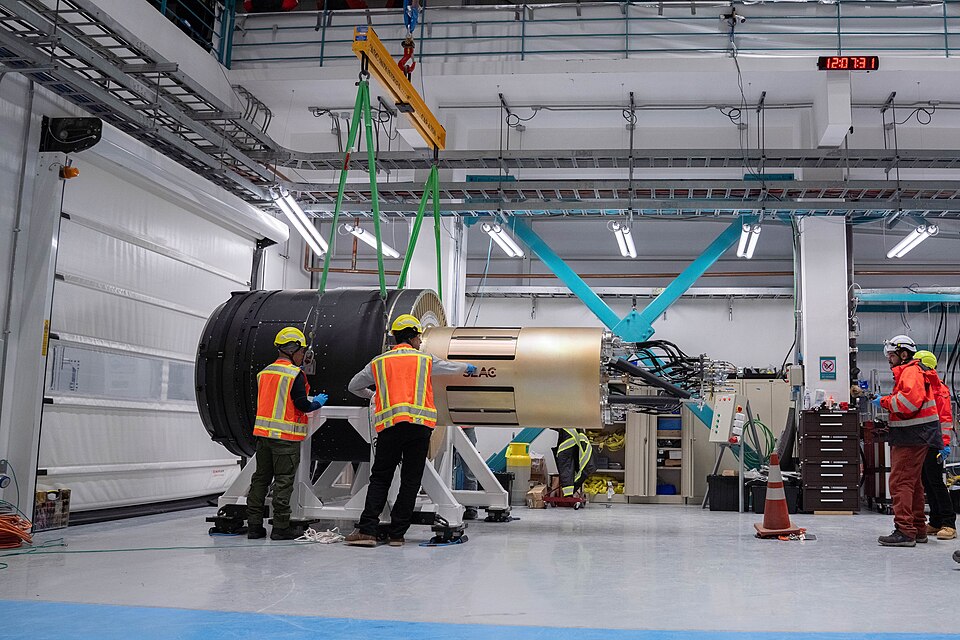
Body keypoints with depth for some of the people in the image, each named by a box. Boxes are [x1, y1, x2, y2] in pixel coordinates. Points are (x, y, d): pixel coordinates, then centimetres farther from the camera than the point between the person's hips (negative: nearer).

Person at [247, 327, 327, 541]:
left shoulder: (264, 372, 11)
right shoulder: (295, 374, -11)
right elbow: (302, 405, -13)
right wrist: (318, 403, 7)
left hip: (263, 434, 7)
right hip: (286, 437, -7)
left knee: (260, 478, 12)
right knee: (283, 481, -1)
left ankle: (254, 525, 14)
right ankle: (281, 527, 2)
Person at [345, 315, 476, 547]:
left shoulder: (378, 362, 15)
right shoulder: (425, 360, 15)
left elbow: (353, 387, 27)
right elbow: (451, 366, 34)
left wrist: (372, 395, 47)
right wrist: (467, 367, 56)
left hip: (389, 426, 0)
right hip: (420, 425, 0)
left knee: (380, 479, 6)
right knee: (410, 481, 6)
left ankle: (367, 530, -5)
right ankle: (397, 534, 6)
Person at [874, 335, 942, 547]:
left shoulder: (912, 371, -11)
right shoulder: (906, 372, 22)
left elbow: (910, 400, -26)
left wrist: (885, 401, -14)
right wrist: (887, 402, 7)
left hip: (913, 436, -11)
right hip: (912, 436, 11)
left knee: (901, 482, -13)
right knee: (912, 483, 16)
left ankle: (904, 531, -14)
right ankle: (918, 529, 23)